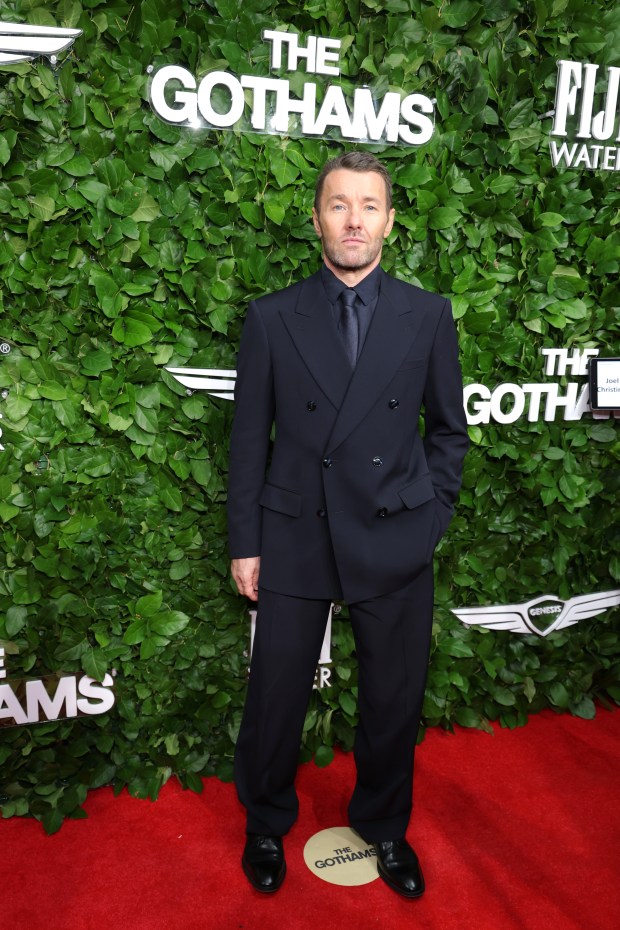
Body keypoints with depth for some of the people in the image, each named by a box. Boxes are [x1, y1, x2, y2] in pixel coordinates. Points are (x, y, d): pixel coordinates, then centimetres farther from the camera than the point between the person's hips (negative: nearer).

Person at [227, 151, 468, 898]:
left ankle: (383, 824, 43)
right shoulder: (272, 318, -1)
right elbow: (249, 438, 1)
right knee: (276, 697, 12)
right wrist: (245, 544, 1)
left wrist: (429, 512, 2)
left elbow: (448, 428, 10)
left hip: (394, 545, 1)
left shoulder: (428, 316, 2)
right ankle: (266, 825, 41)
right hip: (295, 540, 0)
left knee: (394, 700, 15)